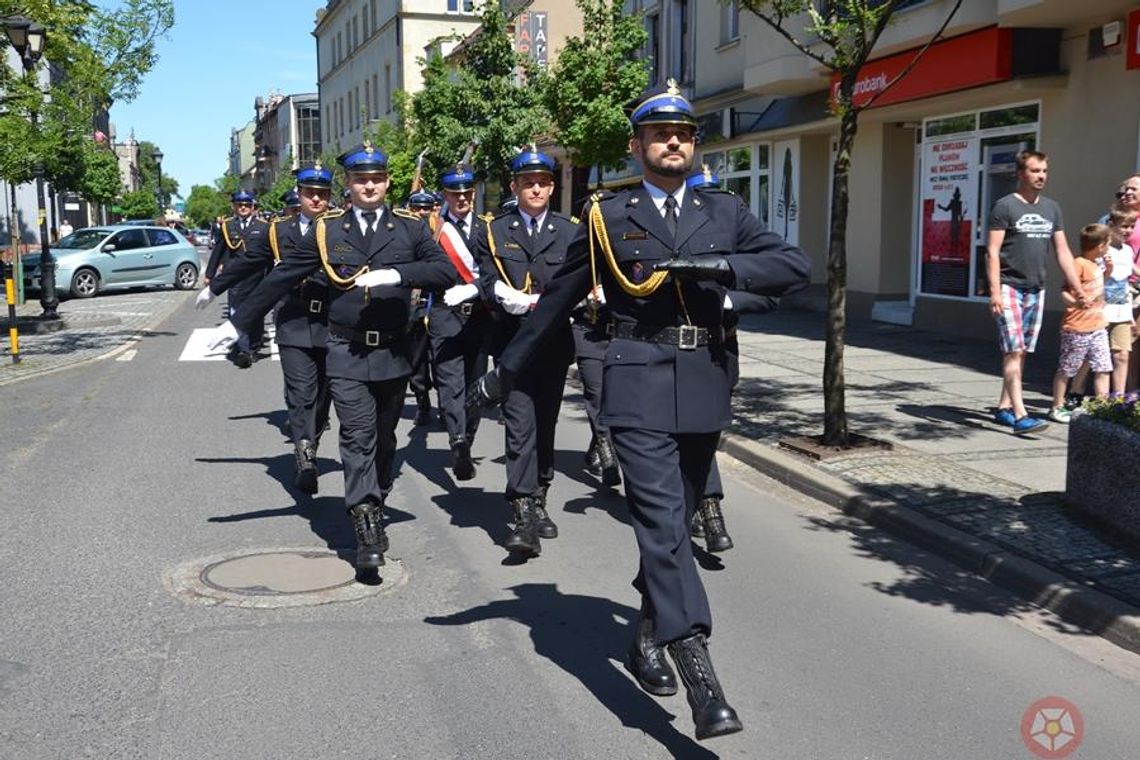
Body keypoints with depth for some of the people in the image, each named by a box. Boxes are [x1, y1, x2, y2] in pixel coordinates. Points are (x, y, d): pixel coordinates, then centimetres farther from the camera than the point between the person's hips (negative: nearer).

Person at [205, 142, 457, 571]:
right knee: (358, 438, -9)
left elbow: (446, 272, -8)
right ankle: (367, 529, -9)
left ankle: (376, 509, 30)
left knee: (384, 439, 13)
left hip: (394, 354, 1)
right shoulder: (327, 230, 5)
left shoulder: (410, 228, 4)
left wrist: (396, 274, -23)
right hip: (347, 354, -1)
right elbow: (281, 278, 7)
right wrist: (239, 323, 6)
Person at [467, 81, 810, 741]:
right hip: (640, 388, -3)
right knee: (663, 521, -13)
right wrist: (504, 373, 13)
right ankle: (698, 669, -14)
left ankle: (648, 637, 32)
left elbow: (796, 266, 1)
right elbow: (556, 302, 11)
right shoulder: (607, 216, 6)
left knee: (676, 522, 13)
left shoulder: (725, 212, 11)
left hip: (705, 387, 3)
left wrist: (719, 265, -14)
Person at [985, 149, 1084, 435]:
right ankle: (1020, 416, -16)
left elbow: (1063, 251, 14)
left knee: (1021, 352, 9)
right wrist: (995, 292, -17)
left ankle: (1003, 408, 19)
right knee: (1013, 351, -11)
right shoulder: (1005, 206, -5)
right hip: (1009, 287, -6)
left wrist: (1079, 290, 9)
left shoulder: (1051, 208, 13)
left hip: (1036, 290, 6)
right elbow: (992, 252, -9)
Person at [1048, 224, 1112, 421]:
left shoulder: (1094, 265, 15)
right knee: (1066, 369, 3)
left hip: (1098, 327, 8)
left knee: (1103, 369, 4)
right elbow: (1064, 291, -21)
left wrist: (1108, 271, 17)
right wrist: (1075, 302, -40)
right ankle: (1057, 408, 13)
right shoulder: (1079, 264, -13)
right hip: (1077, 329, -8)